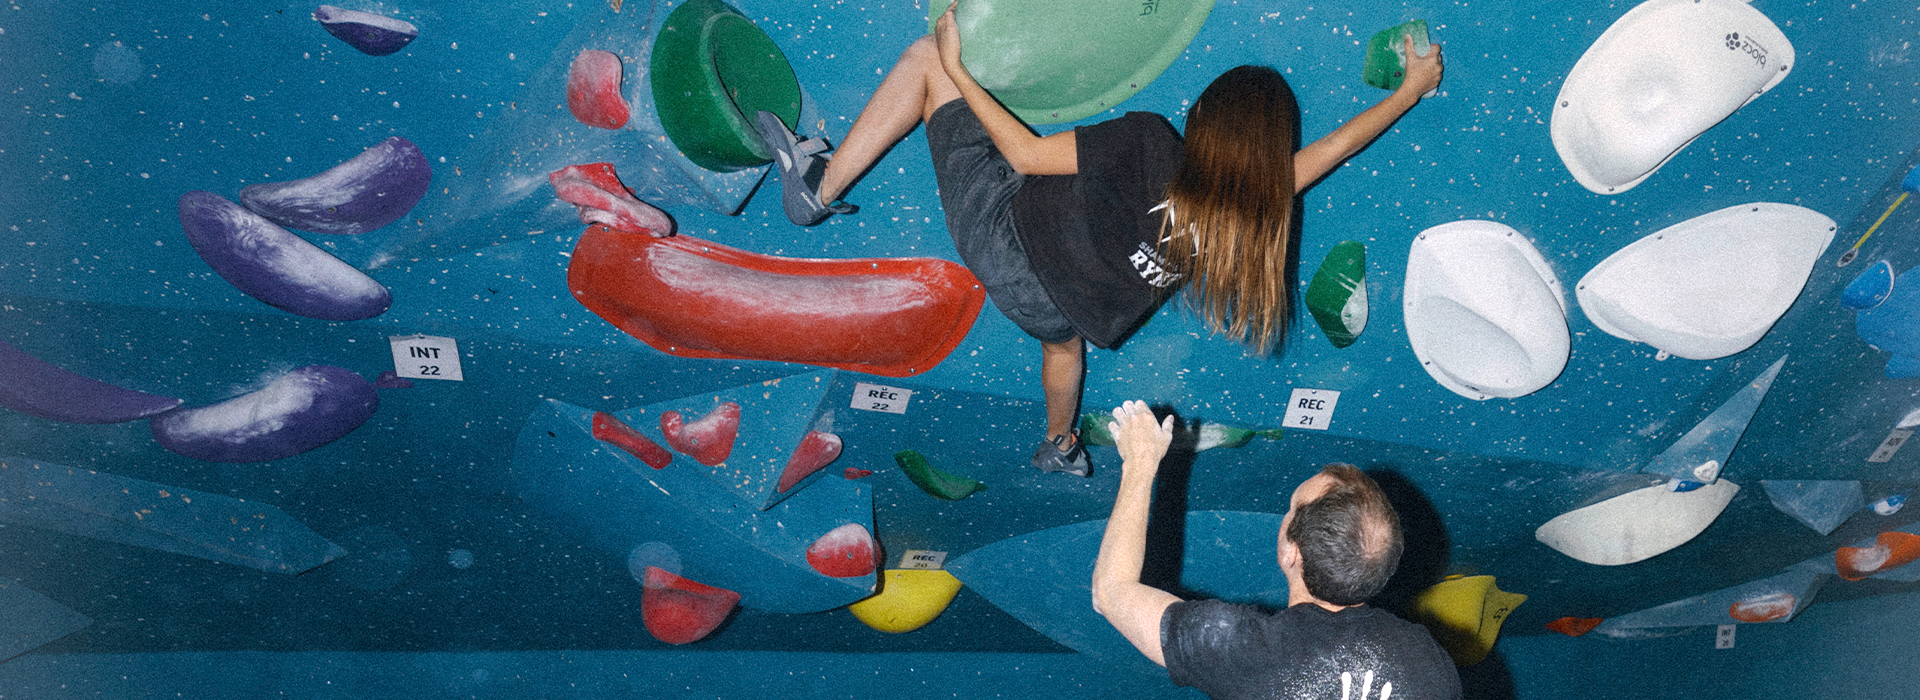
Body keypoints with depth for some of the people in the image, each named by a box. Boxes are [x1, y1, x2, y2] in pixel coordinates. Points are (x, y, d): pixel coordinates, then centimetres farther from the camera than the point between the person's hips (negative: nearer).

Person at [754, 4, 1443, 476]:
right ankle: (1059, 446, 66)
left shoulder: (1150, 145, -24)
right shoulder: (1257, 209, -11)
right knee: (1062, 340, 45)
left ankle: (820, 186, 1)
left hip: (1002, 232, -4)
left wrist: (956, 70, -9)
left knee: (925, 56, 4)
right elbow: (1333, 145, 5)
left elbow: (1025, 153, -19)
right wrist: (1411, 89, 20)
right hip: (1063, 307, 5)